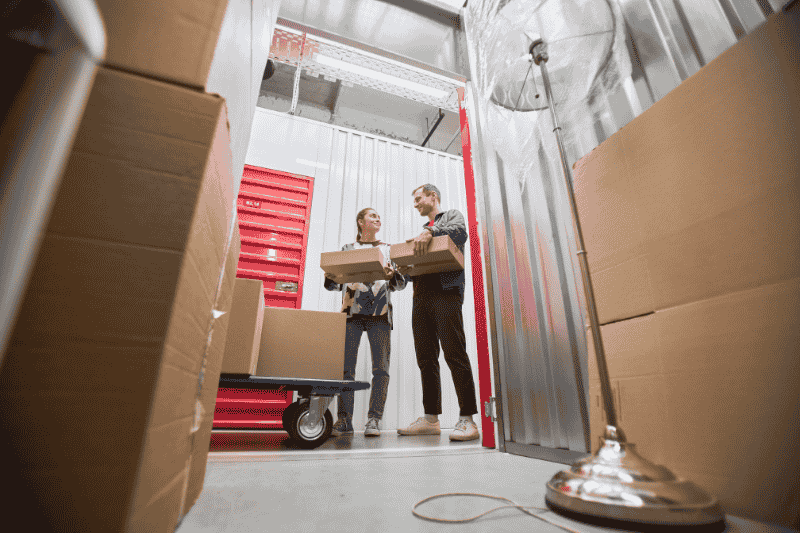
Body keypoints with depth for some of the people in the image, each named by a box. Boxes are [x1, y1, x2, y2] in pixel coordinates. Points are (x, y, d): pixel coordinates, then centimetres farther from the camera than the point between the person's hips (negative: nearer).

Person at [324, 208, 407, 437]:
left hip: (380, 312, 0)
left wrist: (392, 275, -9)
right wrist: (332, 278, -8)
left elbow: (401, 282, 14)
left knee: (381, 367, -6)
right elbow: (335, 284, 16)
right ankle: (344, 419, 3)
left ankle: (374, 420, 0)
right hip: (351, 311, 0)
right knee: (345, 366, -5)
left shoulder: (388, 249, 21)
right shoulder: (347, 249, 20)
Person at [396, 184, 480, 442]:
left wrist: (431, 232, -25)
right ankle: (431, 418, 9)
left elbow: (460, 232, -10)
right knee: (426, 359, 4)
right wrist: (407, 269, 4)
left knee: (454, 355, -12)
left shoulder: (452, 215, 14)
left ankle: (467, 420, -8)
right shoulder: (423, 231, 31)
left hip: (446, 292, -7)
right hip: (421, 296, 7)